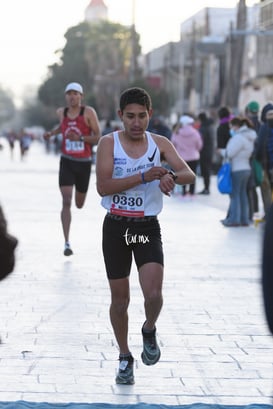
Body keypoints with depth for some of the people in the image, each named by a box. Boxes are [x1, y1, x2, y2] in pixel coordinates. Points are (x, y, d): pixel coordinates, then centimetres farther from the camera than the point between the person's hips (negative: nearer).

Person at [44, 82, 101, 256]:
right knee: (66, 202, -15)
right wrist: (52, 133, 9)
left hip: (84, 163, -1)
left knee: (79, 204, 16)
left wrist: (80, 138, -25)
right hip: (67, 161, 1)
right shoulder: (61, 112, 2)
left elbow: (98, 137, -11)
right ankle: (67, 243, -16)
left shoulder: (88, 112, -9)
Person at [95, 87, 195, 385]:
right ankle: (125, 358, 27)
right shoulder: (108, 143, -5)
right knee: (119, 299, 8)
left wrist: (172, 176, -33)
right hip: (116, 227, 0)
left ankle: (149, 332, 16)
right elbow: (103, 186, -17)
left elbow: (189, 175, -10)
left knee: (153, 294, -17)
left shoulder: (160, 144, 0)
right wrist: (143, 176, -25)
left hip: (147, 227, 0)